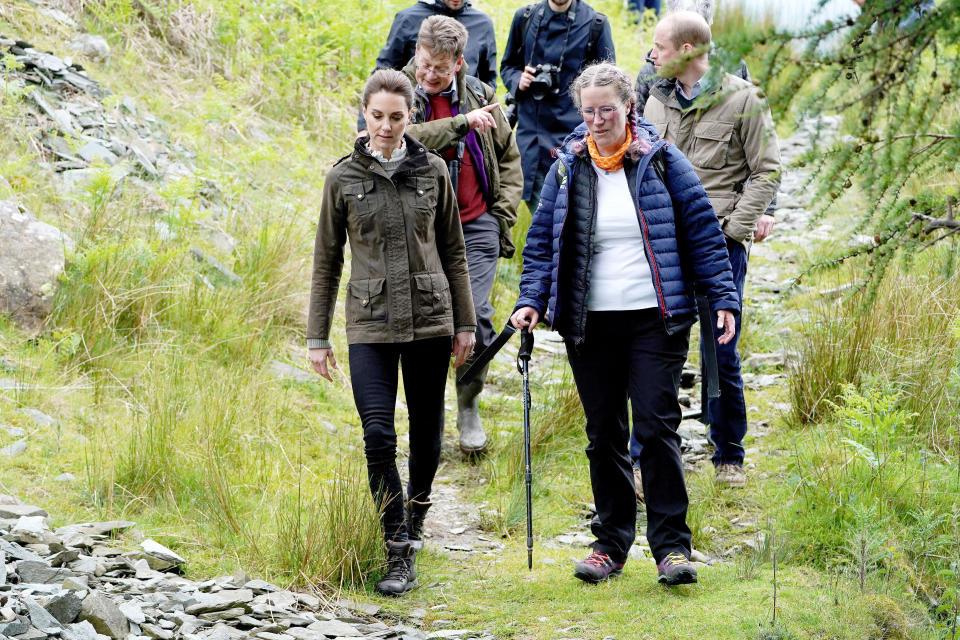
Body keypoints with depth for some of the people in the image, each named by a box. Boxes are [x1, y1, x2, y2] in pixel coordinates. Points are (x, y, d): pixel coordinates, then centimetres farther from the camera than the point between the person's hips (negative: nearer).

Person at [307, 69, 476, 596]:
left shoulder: (432, 171, 3)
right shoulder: (343, 178, 1)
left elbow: (453, 251, 10)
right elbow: (327, 261, 5)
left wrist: (464, 323, 9)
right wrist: (317, 337, 4)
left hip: (430, 318, 2)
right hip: (371, 324, -1)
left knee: (427, 431, 10)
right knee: (378, 435, -12)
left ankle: (417, 508, 39)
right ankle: (399, 553, -6)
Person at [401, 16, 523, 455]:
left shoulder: (479, 96, 7)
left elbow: (508, 155, 18)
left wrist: (504, 211, 8)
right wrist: (461, 123, -29)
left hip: (476, 225, 1)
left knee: (476, 316, -8)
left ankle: (469, 408, 10)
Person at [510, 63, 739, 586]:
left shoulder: (662, 160, 2)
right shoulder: (567, 169, 8)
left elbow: (702, 231, 3)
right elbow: (541, 242, 11)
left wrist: (723, 298, -2)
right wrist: (531, 301, -1)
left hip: (655, 320, -2)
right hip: (590, 325, 3)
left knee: (657, 426, -7)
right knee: (603, 434, 7)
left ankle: (671, 546, -3)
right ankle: (610, 543, 17)